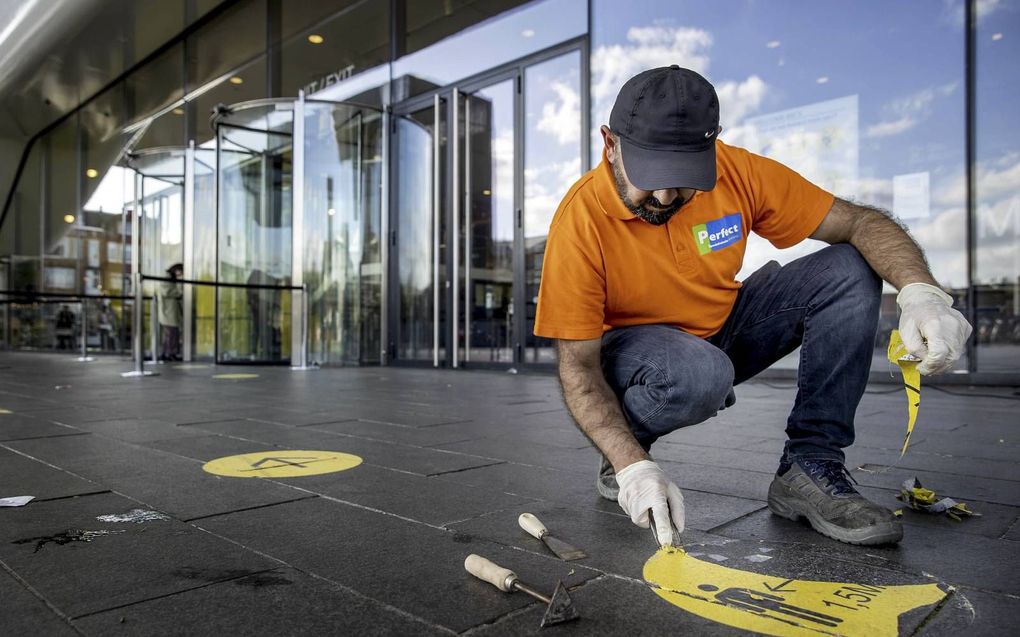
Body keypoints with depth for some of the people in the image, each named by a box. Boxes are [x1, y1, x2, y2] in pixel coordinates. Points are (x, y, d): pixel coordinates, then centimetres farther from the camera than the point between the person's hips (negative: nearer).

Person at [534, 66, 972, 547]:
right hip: (633, 348, -4)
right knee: (701, 373, -39)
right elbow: (577, 368, -24)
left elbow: (860, 222, -8)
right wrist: (633, 467, -36)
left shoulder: (740, 173, -16)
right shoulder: (582, 219, -26)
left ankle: (809, 468, -11)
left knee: (850, 272, -12)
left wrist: (920, 291, -28)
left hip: (725, 329, 5)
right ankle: (624, 453, -5)